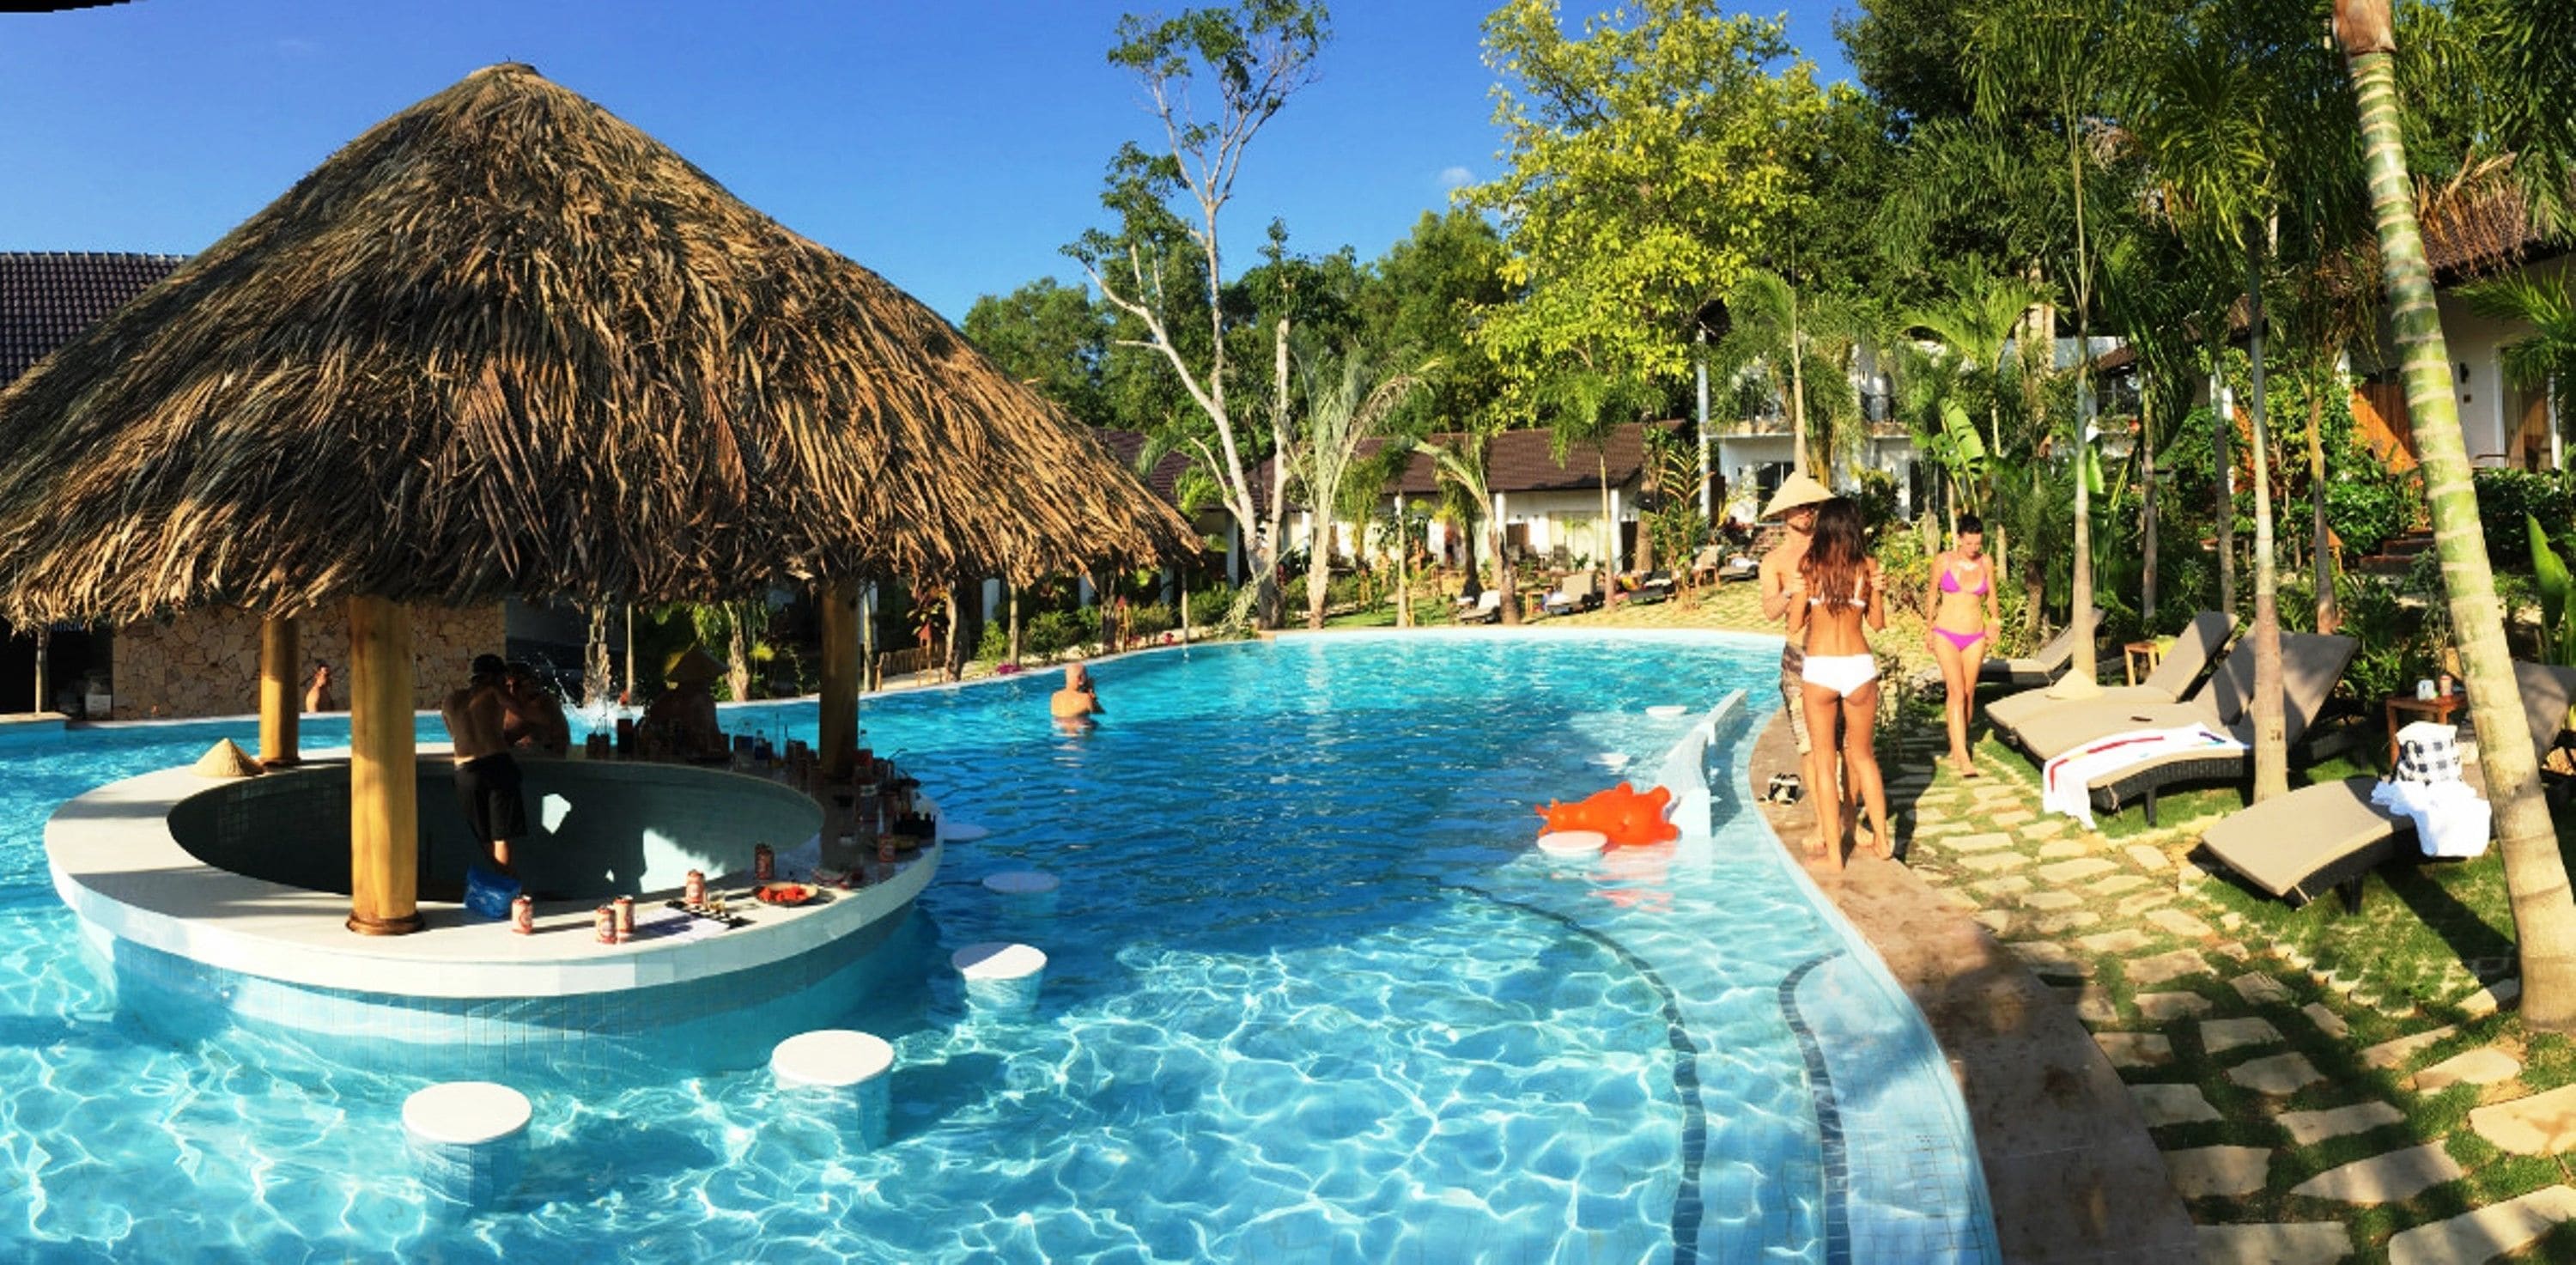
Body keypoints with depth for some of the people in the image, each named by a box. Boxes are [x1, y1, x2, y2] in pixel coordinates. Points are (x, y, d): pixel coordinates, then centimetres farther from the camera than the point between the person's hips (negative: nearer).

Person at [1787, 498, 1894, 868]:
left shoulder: (1808, 565, -3)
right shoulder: (1867, 566, 0)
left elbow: (1794, 625, 0)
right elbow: (1877, 622, 9)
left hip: (1818, 669, -1)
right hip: (1859, 666, 1)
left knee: (1824, 759, 8)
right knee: (1862, 754, 18)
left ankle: (1833, 849, 10)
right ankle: (1882, 839, 24)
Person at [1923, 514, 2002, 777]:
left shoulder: (1986, 563, 1)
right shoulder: (1943, 561, -5)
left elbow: (1991, 597, 12)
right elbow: (1933, 595, 8)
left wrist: (1995, 616, -7)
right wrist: (1929, 629, 15)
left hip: (1975, 637, 3)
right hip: (1946, 635, -3)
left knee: (1968, 694, 7)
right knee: (1957, 693, -14)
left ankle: (1956, 748, 24)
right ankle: (1964, 758, -18)